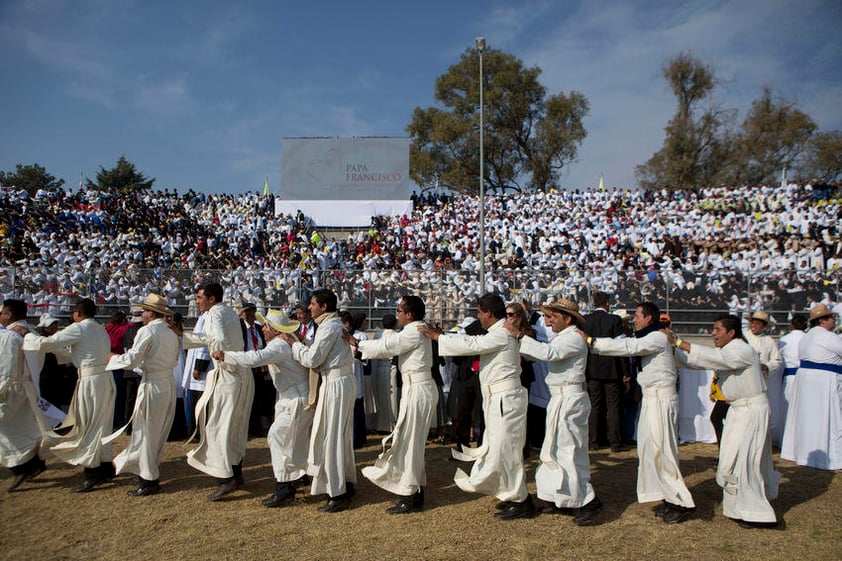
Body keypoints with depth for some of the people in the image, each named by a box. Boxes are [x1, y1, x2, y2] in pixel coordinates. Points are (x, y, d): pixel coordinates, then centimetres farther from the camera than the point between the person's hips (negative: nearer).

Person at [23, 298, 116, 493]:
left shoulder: (78, 329, -10)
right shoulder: (101, 330, 13)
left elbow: (45, 343, -11)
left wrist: (28, 336, 7)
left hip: (90, 381, -8)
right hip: (106, 379, 8)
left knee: (87, 426, 1)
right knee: (101, 425, 16)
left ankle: (92, 474, 6)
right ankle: (106, 467, 24)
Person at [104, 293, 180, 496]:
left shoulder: (147, 331, -12)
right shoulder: (171, 333, 9)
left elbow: (131, 360, -15)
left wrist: (113, 358, 3)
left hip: (152, 385, -7)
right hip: (169, 383, 7)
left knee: (146, 431, 3)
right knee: (160, 431, 17)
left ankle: (149, 480, 9)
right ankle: (153, 470, 29)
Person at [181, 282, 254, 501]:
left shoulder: (214, 314, -10)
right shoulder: (229, 312, 16)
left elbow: (219, 339, -31)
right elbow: (206, 338, 25)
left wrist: (225, 363, -21)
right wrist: (179, 335, 23)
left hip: (227, 375, -9)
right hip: (243, 374, 9)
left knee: (217, 425, -2)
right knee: (235, 425, 16)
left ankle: (226, 477, -3)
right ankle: (236, 473, 25)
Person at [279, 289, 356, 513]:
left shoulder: (329, 327, -15)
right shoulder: (335, 324, 16)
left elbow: (312, 359, -17)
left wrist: (292, 342, -5)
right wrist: (298, 343, 10)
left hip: (336, 384, -10)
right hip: (343, 380, 10)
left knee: (331, 437, -4)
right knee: (342, 435, 16)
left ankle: (338, 494, 2)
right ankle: (347, 484, 27)